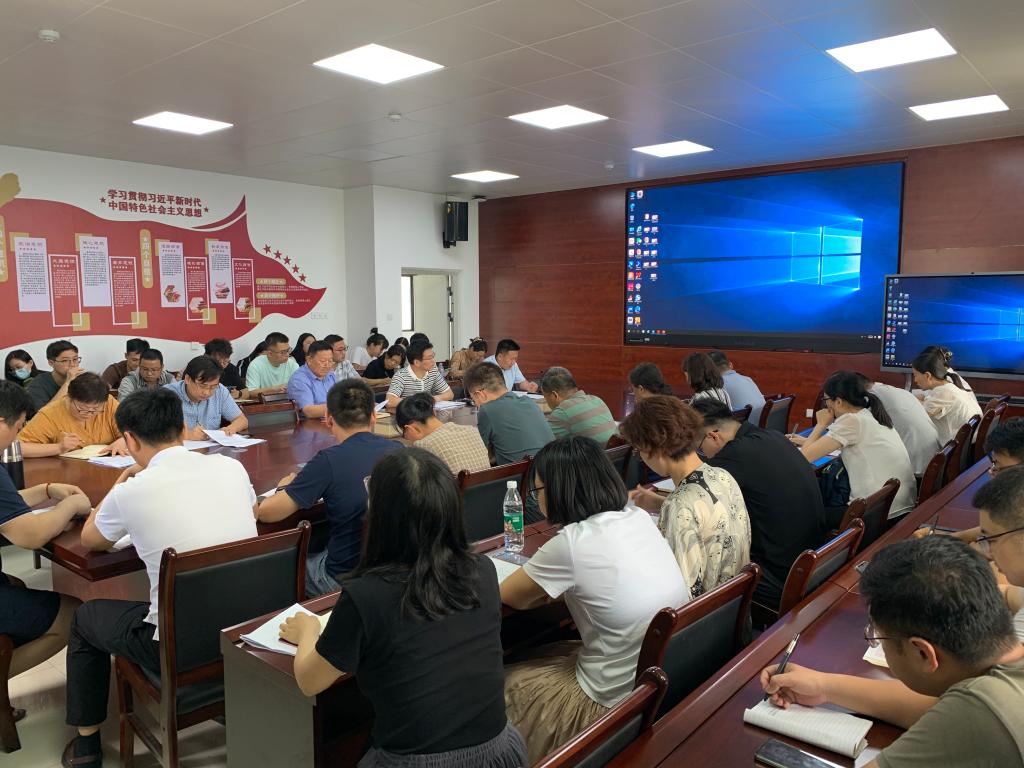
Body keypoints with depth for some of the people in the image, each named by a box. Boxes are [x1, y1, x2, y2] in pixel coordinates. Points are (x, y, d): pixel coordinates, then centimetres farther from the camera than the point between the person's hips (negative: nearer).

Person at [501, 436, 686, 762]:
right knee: (545, 655, 26)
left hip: (620, 701, -7)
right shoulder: (638, 518, -3)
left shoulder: (571, 543, -23)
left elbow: (509, 597, -6)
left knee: (501, 684, 15)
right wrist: (551, 584, 8)